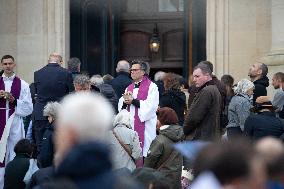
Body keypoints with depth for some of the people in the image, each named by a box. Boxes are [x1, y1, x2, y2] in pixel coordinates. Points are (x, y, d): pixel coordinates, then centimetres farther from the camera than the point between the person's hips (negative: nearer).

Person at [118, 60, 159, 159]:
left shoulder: (151, 87, 0)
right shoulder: (129, 88, 20)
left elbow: (150, 106, -13)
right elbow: (121, 106, 14)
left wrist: (133, 101, -13)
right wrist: (125, 102, -9)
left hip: (144, 127, -6)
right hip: (130, 126, 6)